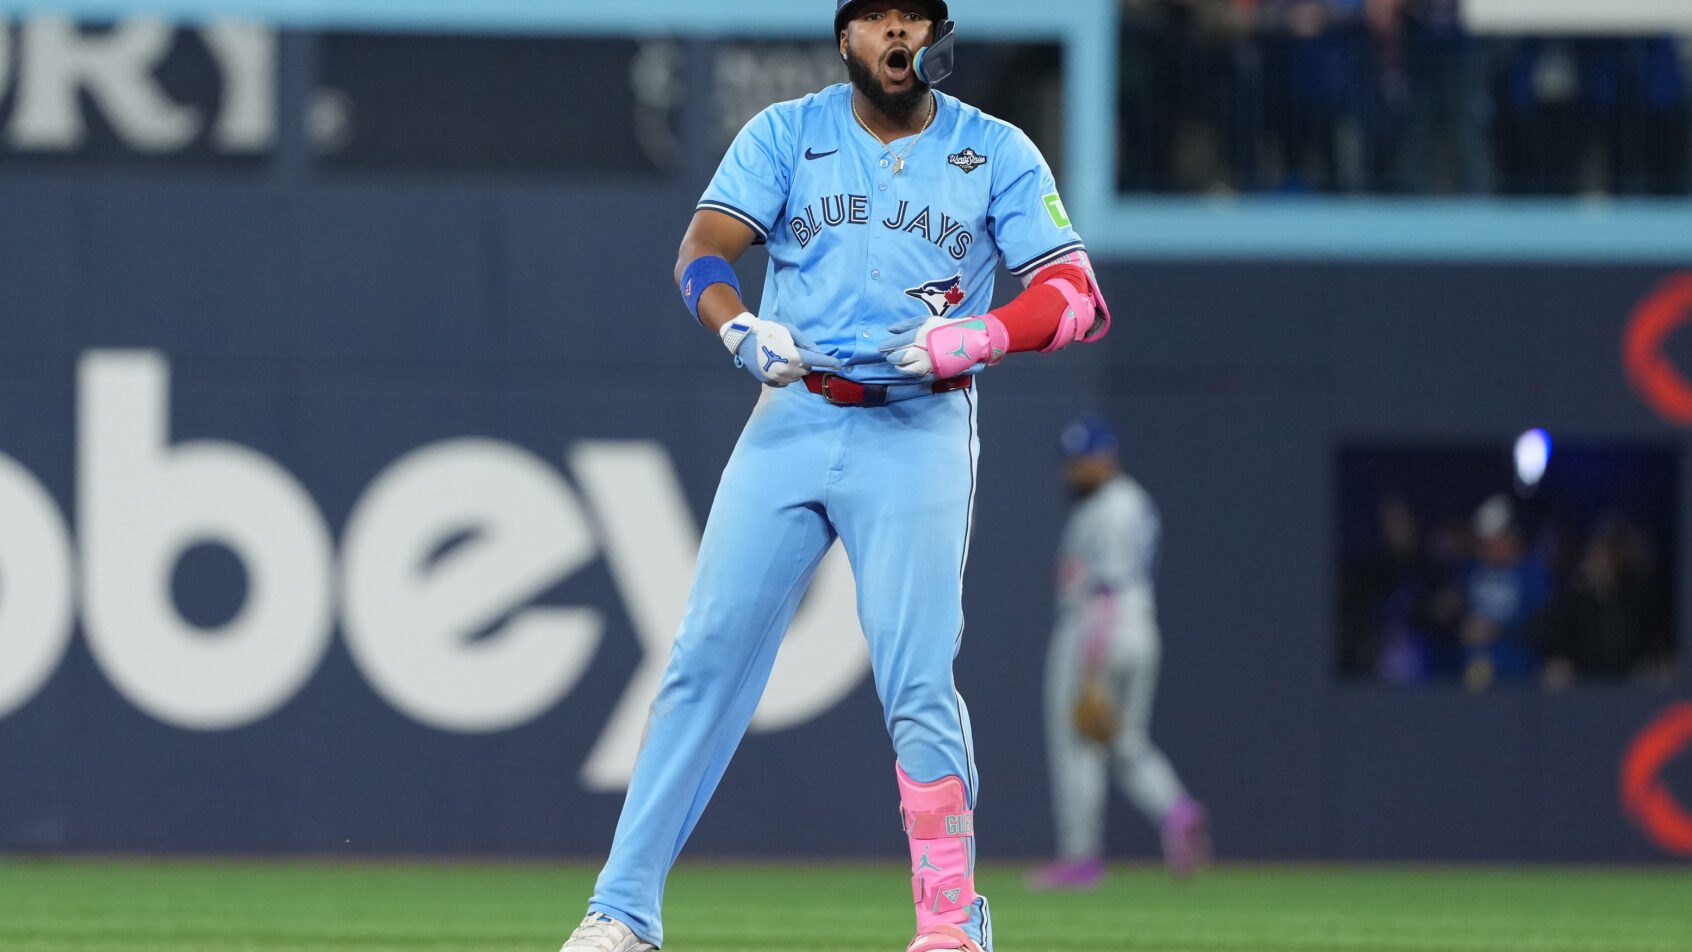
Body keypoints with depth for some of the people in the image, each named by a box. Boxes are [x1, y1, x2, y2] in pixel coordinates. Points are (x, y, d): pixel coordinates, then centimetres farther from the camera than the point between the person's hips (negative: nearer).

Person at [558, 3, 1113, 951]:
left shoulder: (998, 154, 5)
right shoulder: (786, 134, 7)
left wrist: (975, 337, -21)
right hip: (793, 420, 1)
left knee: (918, 683, -11)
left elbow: (1081, 300, -3)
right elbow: (703, 251, -4)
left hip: (920, 432, -1)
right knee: (707, 657, -4)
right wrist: (741, 328, -25)